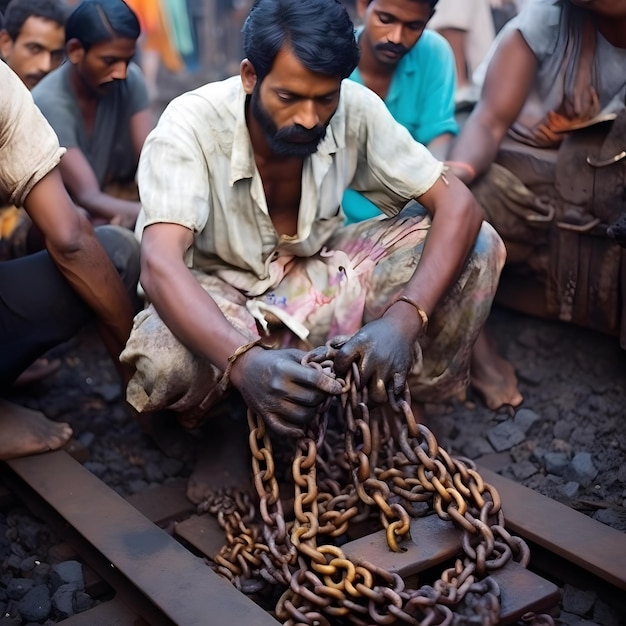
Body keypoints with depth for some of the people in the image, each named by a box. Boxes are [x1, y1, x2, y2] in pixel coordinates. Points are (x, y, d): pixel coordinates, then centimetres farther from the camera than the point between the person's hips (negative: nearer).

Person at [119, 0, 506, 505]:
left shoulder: (355, 110, -18)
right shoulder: (190, 126, -26)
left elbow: (459, 205, -22)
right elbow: (160, 262, -39)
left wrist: (403, 319, -39)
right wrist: (243, 360, -57)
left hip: (317, 274, 3)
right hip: (216, 295, -2)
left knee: (478, 245, -16)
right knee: (164, 364, -39)